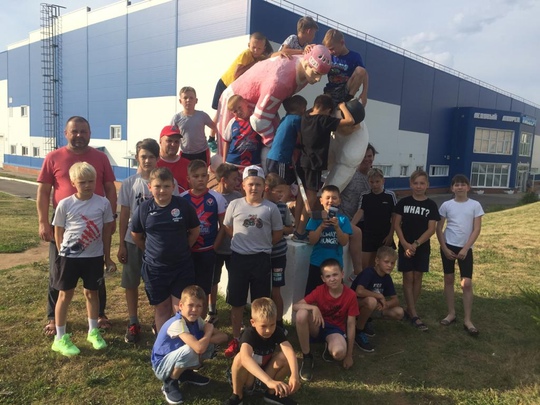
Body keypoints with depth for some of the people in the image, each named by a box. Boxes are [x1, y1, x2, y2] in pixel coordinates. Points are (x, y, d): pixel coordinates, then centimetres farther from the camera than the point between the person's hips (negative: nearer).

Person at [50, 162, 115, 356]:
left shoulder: (103, 203, -6)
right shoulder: (65, 204, -9)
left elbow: (107, 231, 2)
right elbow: (58, 232, 1)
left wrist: (107, 257, 6)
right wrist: (62, 254, 2)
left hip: (94, 256, 2)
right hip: (69, 257, -1)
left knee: (91, 293, 15)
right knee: (65, 295, 9)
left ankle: (93, 332, 32)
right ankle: (60, 338, 22)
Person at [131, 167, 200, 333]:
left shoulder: (184, 206, -10)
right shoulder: (143, 209, -7)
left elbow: (195, 231, 3)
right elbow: (136, 235, 7)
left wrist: (182, 249, 3)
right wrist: (151, 251, 7)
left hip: (182, 266, -1)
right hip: (154, 268, 1)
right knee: (161, 309, 15)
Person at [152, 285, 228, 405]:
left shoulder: (197, 320, -7)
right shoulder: (177, 323, -31)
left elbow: (223, 336, -8)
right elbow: (199, 348, -43)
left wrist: (204, 340, -26)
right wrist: (209, 331, -23)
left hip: (176, 361, 7)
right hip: (162, 366, -7)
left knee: (210, 346, -10)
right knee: (190, 350, -34)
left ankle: (186, 373, 12)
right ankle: (170, 383, -8)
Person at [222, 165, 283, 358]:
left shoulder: (271, 208, -4)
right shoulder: (234, 205, -1)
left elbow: (278, 234, 5)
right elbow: (228, 230, 10)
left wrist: (261, 244, 5)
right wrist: (243, 242, 5)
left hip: (261, 259, -1)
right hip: (238, 258, 1)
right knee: (236, 302, 11)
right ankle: (235, 340, 28)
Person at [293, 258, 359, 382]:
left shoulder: (350, 295, -15)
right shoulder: (320, 291, -13)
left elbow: (351, 325, -9)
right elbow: (295, 306, -17)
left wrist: (349, 355, -8)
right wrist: (313, 307, -37)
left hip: (336, 329, -1)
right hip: (318, 325, 2)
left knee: (339, 352, -38)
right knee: (302, 313, -33)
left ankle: (328, 347, 4)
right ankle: (307, 358, -15)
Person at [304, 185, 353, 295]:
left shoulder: (343, 219, -1)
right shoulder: (316, 218, -2)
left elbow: (344, 242, -7)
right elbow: (312, 241, -7)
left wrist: (337, 227, -21)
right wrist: (321, 226, -21)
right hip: (317, 263, -1)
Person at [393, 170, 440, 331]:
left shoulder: (431, 205, -2)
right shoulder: (403, 202, -2)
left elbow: (431, 229, -7)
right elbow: (396, 224, -3)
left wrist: (416, 243, -17)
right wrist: (405, 243, -14)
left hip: (422, 247, 1)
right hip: (405, 246, -1)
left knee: (417, 278, 6)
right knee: (408, 278, 0)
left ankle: (409, 310, 20)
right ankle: (414, 315, 4)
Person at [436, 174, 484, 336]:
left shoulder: (475, 205, -3)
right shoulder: (446, 205, -1)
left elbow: (476, 229, -5)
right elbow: (439, 228, 3)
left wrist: (465, 249, -12)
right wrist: (444, 248, -5)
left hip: (466, 248, -1)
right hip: (448, 246, 1)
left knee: (467, 283, -3)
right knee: (448, 279, 8)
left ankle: (467, 320, 6)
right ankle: (451, 313, 21)